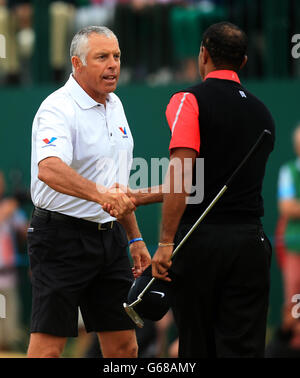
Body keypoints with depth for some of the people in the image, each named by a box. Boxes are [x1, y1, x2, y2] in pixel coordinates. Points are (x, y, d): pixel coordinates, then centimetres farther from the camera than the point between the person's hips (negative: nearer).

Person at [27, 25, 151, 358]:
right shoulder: (58, 108, -15)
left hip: (110, 236, 8)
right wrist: (100, 194, -48)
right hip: (62, 236, -8)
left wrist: (135, 238, 23)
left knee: (124, 344, 6)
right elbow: (49, 169, -35)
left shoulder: (114, 106, 13)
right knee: (49, 344, -9)